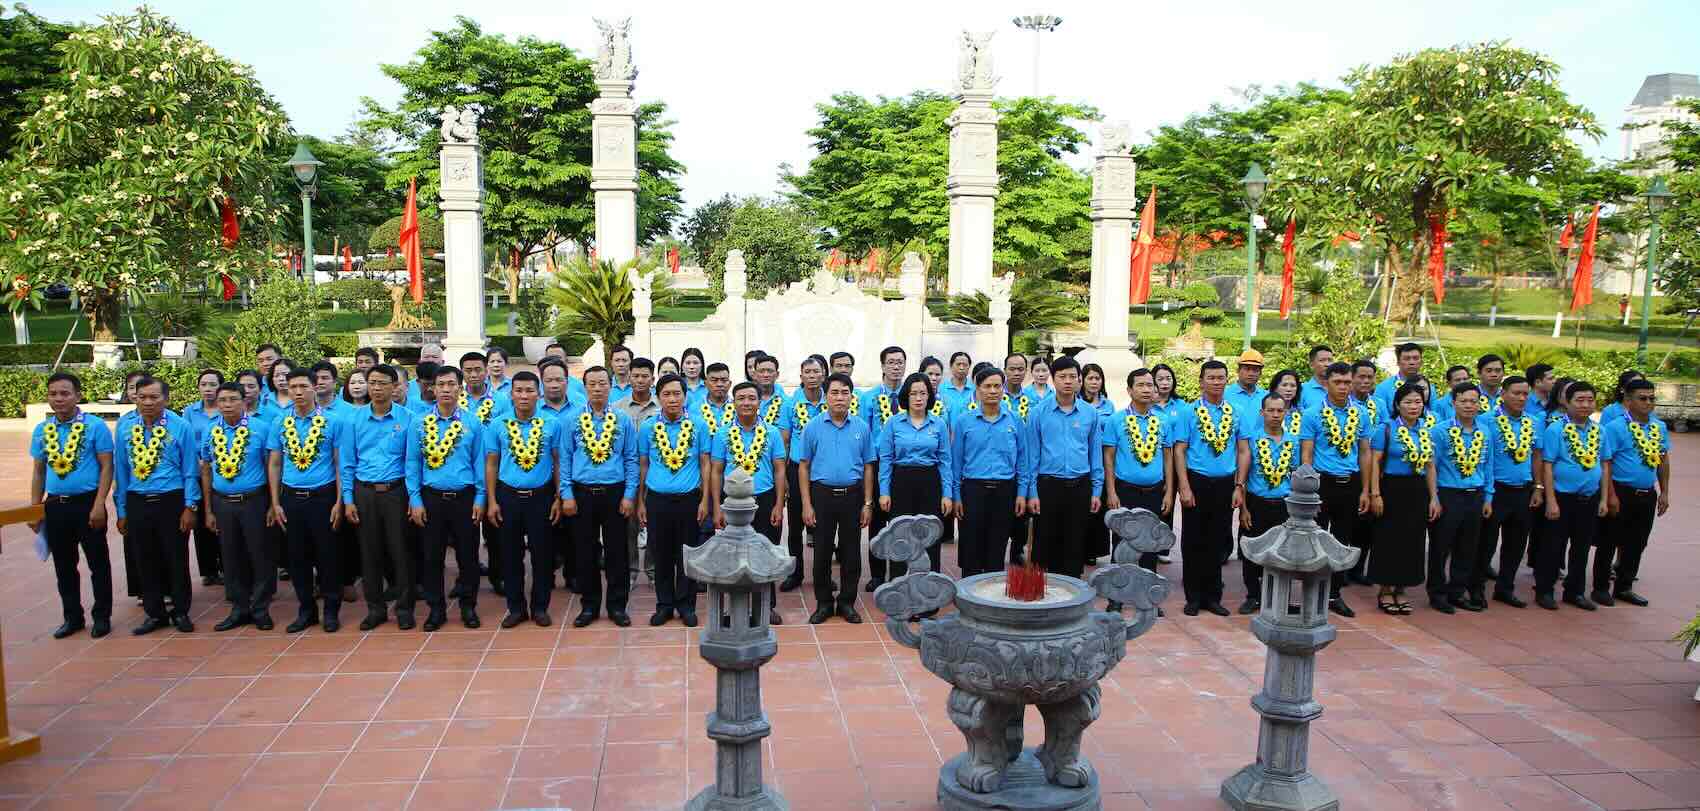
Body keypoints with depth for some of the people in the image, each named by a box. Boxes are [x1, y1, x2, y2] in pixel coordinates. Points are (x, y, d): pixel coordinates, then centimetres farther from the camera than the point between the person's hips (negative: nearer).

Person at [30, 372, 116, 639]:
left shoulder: (96, 426, -9)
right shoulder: (41, 430, 6)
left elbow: (106, 467, -9)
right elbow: (38, 471, 13)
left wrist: (98, 505, -15)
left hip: (87, 503, -5)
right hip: (54, 505, 5)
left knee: (98, 563, 5)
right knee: (63, 566, 14)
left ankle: (102, 616, 17)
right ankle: (72, 617, 27)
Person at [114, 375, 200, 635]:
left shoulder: (180, 426, -8)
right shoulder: (125, 425, 1)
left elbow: (190, 470, -4)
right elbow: (120, 468, 6)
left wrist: (190, 507, -7)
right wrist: (122, 510, 6)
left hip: (171, 502, -3)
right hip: (137, 503, 3)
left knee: (176, 560, 7)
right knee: (146, 561, 12)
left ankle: (181, 612, 22)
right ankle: (155, 613, 26)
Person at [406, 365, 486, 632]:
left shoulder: (473, 423, 0)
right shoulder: (418, 422, 0)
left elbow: (479, 462, 3)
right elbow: (413, 463, 2)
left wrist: (479, 499, -1)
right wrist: (415, 500, -3)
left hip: (465, 497, 0)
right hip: (431, 497, 1)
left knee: (468, 555, 6)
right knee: (432, 556, 7)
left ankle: (468, 607, 21)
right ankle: (436, 609, 21)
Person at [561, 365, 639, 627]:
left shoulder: (623, 419, 1)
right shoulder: (571, 419, 1)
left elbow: (631, 459, 3)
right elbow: (565, 458, 2)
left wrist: (629, 495, -3)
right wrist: (567, 495, -4)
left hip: (615, 492, 0)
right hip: (582, 492, 0)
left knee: (617, 552, 5)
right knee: (585, 553, 8)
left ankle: (617, 606, 17)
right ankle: (589, 606, 20)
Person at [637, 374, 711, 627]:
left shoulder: (698, 426, -1)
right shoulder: (647, 428, 3)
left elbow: (705, 465, 2)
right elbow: (643, 466, 8)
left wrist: (705, 501, -3)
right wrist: (640, 502, 6)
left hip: (689, 499, -1)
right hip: (657, 499, 1)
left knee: (687, 555, 7)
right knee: (661, 556, 9)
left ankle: (685, 604, 20)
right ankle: (664, 604, 21)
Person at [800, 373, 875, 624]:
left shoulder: (862, 427, 3)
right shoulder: (813, 427, -1)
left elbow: (868, 468, 6)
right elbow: (804, 467, 1)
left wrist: (868, 504, 1)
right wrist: (806, 504, -5)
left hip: (853, 495, 1)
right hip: (822, 494, -1)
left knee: (851, 552, 7)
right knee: (822, 551, 5)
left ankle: (847, 602, 19)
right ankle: (823, 603, 17)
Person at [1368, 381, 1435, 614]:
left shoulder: (1426, 431, 9)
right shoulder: (1386, 428, -5)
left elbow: (1430, 466, 12)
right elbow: (1375, 462, -8)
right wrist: (1375, 494, -14)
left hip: (1418, 491, 5)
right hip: (1392, 488, -5)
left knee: (1412, 541, 8)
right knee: (1389, 540, 0)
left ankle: (1400, 590, 20)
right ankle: (1385, 591, 11)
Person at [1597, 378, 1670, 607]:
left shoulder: (1660, 427, 8)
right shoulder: (1615, 427, -12)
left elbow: (1663, 460, 15)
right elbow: (1605, 463, -14)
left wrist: (1664, 492, 12)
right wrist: (1611, 496, -17)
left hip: (1647, 495, 6)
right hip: (1621, 492, -6)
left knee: (1636, 544, 14)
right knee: (1609, 542, 4)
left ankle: (1624, 586, 26)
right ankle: (1601, 587, 14)